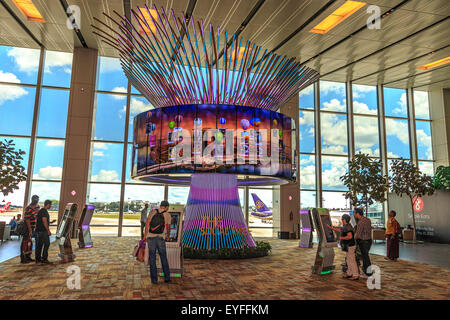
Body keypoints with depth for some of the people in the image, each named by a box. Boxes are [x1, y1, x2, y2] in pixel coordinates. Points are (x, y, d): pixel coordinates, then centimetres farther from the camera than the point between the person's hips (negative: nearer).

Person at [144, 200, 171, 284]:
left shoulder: (153, 212, -1)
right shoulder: (167, 215, 0)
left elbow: (147, 223, -8)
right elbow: (168, 228, 13)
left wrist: (145, 234, 4)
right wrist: (167, 236, 32)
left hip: (150, 237, 1)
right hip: (161, 238, -1)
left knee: (152, 259, 7)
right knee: (163, 258, 13)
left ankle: (154, 279, 9)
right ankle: (167, 277, 17)